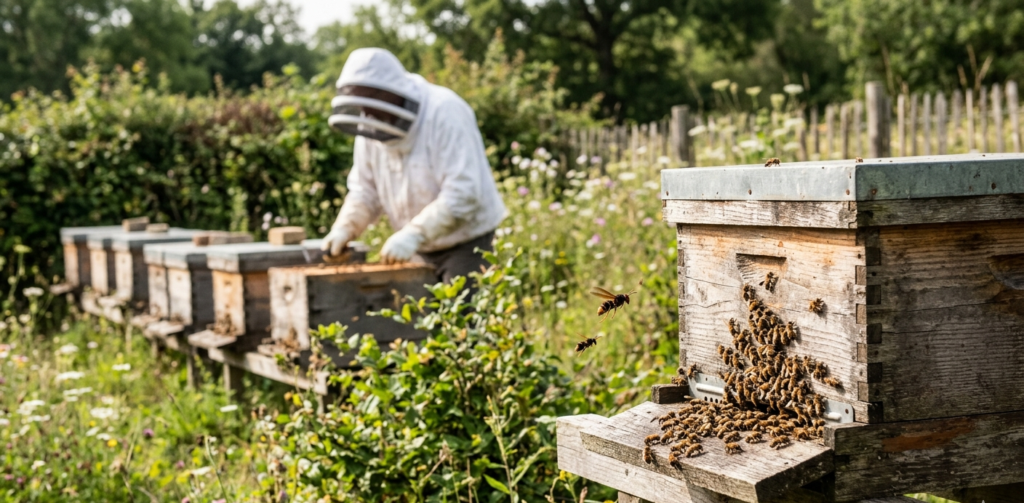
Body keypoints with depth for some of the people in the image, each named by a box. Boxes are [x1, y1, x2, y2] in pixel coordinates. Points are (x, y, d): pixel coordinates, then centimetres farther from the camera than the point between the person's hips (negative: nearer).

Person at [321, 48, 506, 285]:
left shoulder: (445, 112, -22)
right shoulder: (372, 125, -1)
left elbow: (462, 194, -29)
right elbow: (365, 190, 7)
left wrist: (413, 234, -36)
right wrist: (345, 227, -12)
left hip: (466, 241, -6)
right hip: (420, 250, 7)